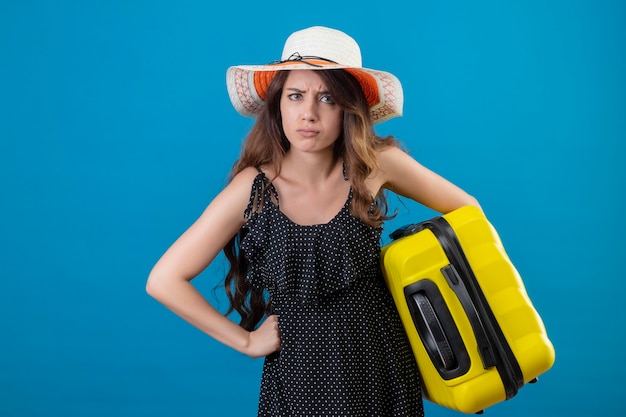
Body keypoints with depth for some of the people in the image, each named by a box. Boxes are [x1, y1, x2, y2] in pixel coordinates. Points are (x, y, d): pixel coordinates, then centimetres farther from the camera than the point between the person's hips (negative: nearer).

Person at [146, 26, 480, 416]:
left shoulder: (376, 163, -13)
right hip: (300, 373, -1)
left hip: (381, 365, 2)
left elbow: (465, 210, 4)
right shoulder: (254, 188, -16)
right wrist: (246, 340, -8)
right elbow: (164, 280, -12)